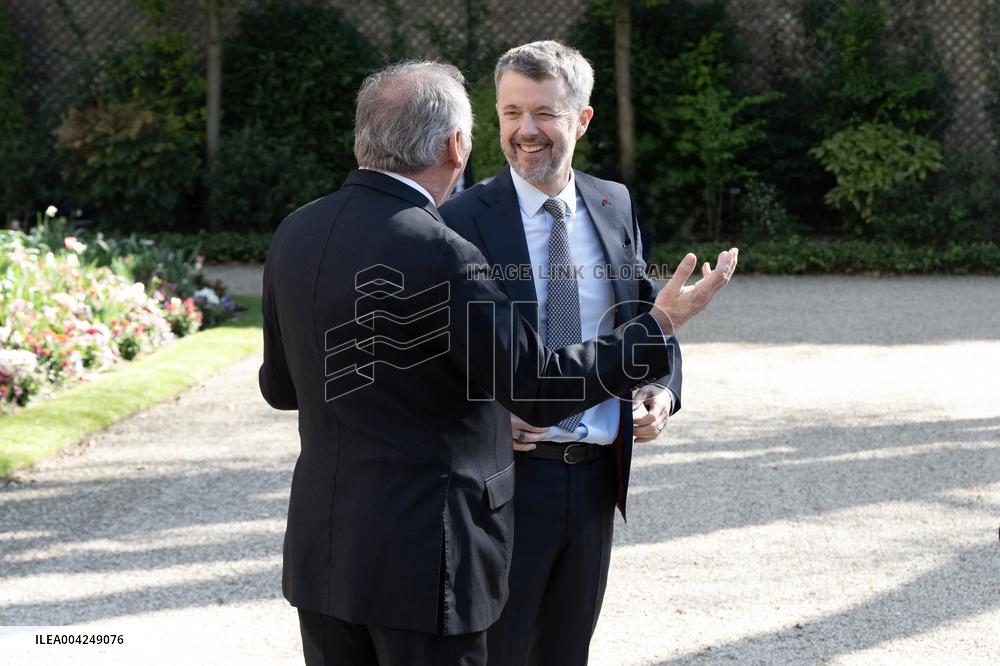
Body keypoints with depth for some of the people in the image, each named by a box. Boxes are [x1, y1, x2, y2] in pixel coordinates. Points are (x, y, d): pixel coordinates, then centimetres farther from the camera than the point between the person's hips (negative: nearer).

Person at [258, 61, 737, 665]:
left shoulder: (296, 234, 3)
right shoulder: (437, 253, -20)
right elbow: (540, 388, -16)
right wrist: (661, 325, -7)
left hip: (321, 546, 7)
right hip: (420, 556, -7)